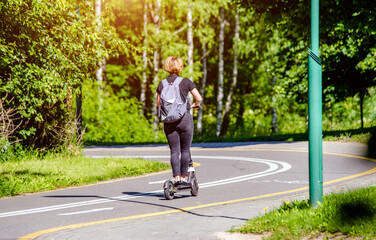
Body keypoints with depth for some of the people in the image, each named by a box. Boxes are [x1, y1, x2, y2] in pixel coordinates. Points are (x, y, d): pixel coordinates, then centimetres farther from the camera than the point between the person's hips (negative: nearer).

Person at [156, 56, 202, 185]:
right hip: (184, 119, -2)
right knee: (185, 150, 7)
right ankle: (183, 178, 7)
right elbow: (199, 98, -5)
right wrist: (194, 105, 16)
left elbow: (158, 104, 8)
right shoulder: (186, 82, -5)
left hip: (168, 121, 2)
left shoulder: (162, 84, 3)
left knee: (174, 151, 5)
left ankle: (177, 177, -2)